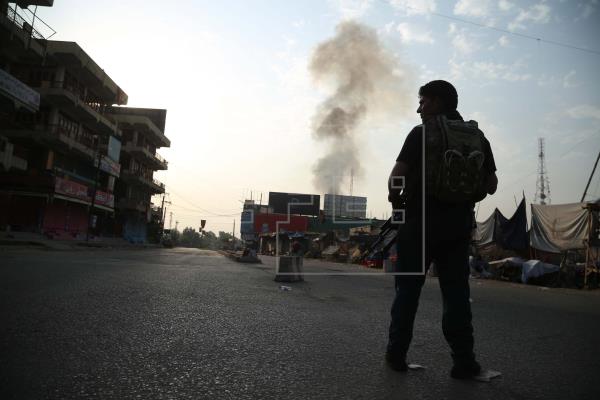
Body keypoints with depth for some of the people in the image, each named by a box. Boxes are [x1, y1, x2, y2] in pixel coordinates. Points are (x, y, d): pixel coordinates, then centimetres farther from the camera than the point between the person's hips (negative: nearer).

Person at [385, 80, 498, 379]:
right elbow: (491, 185, 10)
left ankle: (397, 354, 16)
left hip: (420, 222, -4)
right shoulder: (478, 137, 10)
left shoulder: (421, 133, -6)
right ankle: (464, 360, 12)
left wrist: (396, 199, 5)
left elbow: (396, 178, -14)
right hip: (458, 224, 4)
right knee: (456, 292, 11)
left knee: (408, 289, 7)